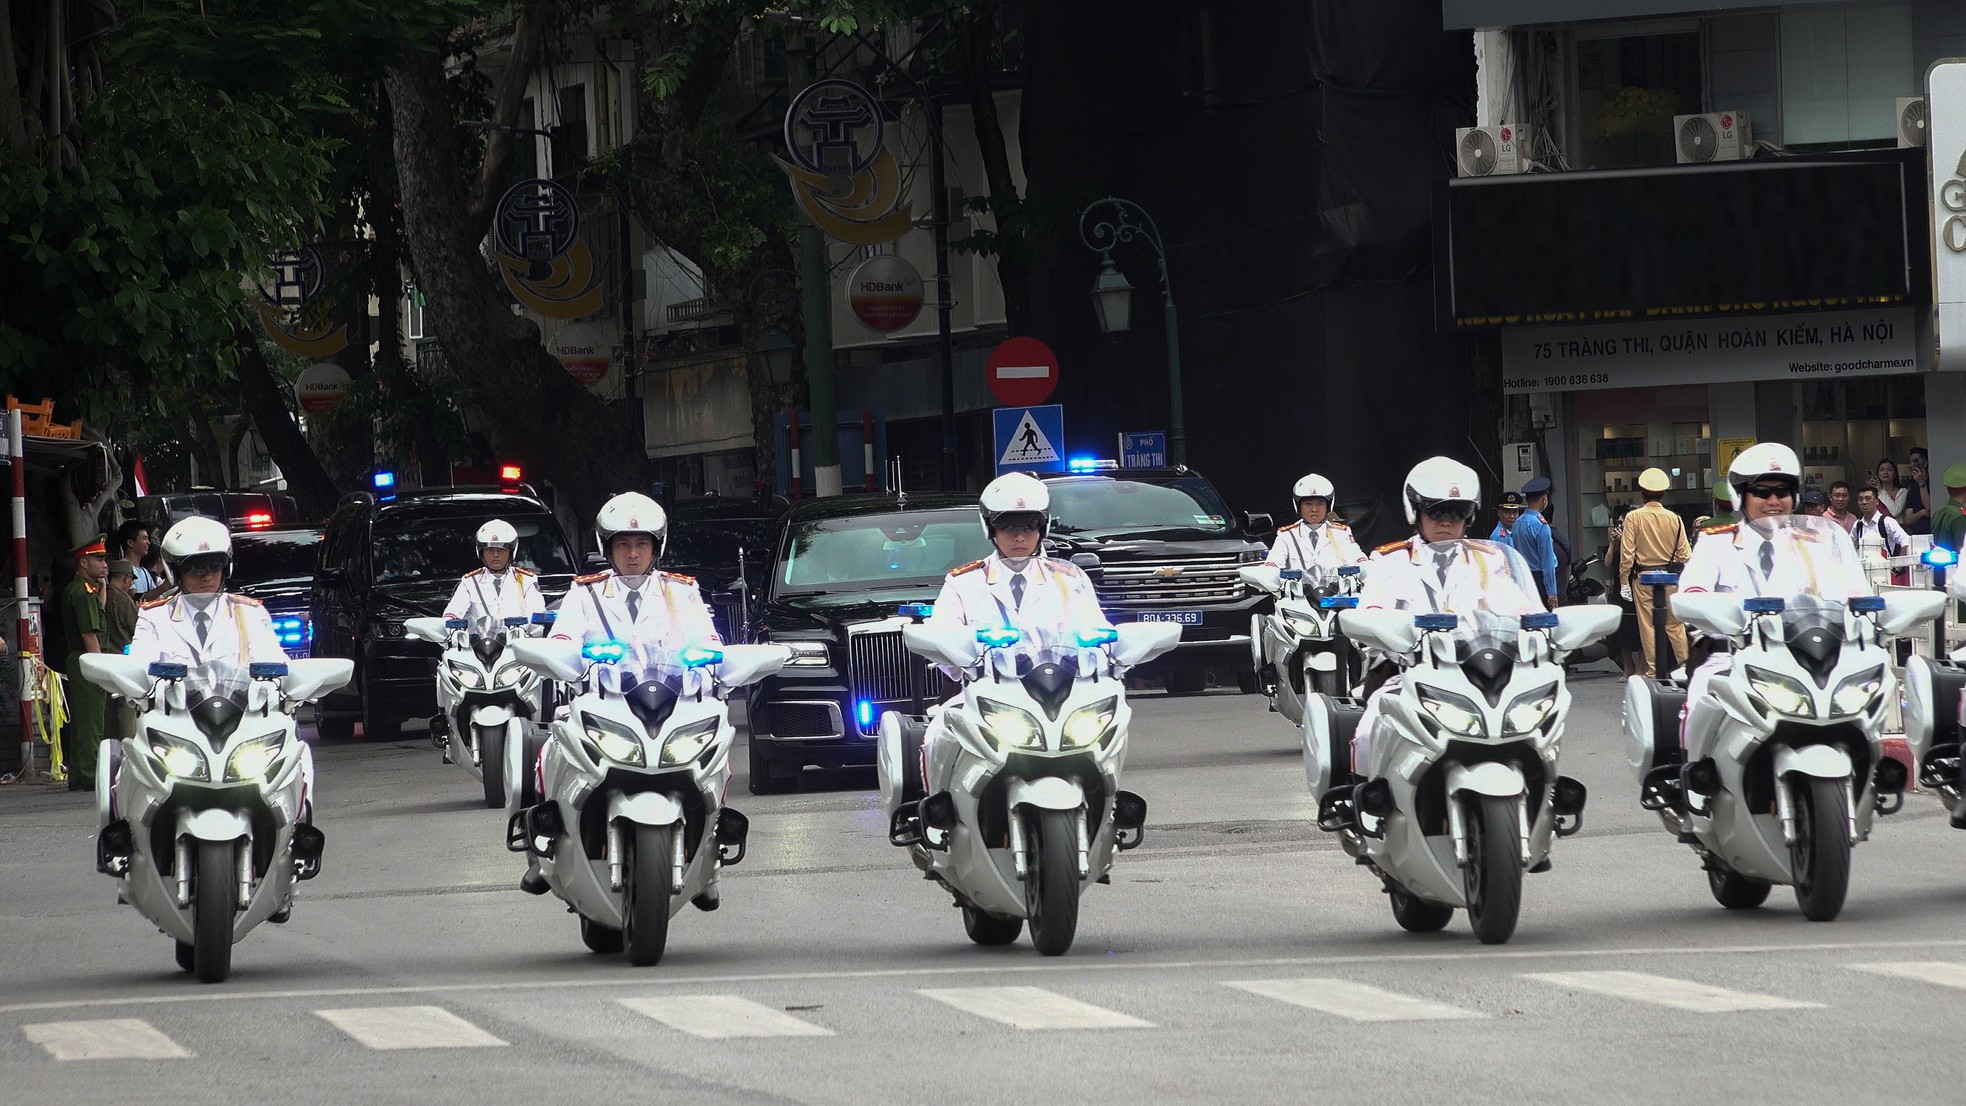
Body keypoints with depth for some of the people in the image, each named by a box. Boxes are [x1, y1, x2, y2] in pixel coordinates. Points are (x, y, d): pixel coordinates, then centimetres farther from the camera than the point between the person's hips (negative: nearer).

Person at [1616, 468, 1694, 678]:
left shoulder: (1633, 518, -7)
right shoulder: (1674, 519, -2)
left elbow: (1627, 554, -7)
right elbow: (1684, 555, 1)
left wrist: (1624, 581, 1)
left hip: (1643, 577, -2)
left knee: (1647, 625, 3)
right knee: (1675, 624, 9)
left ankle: (1654, 670, 3)